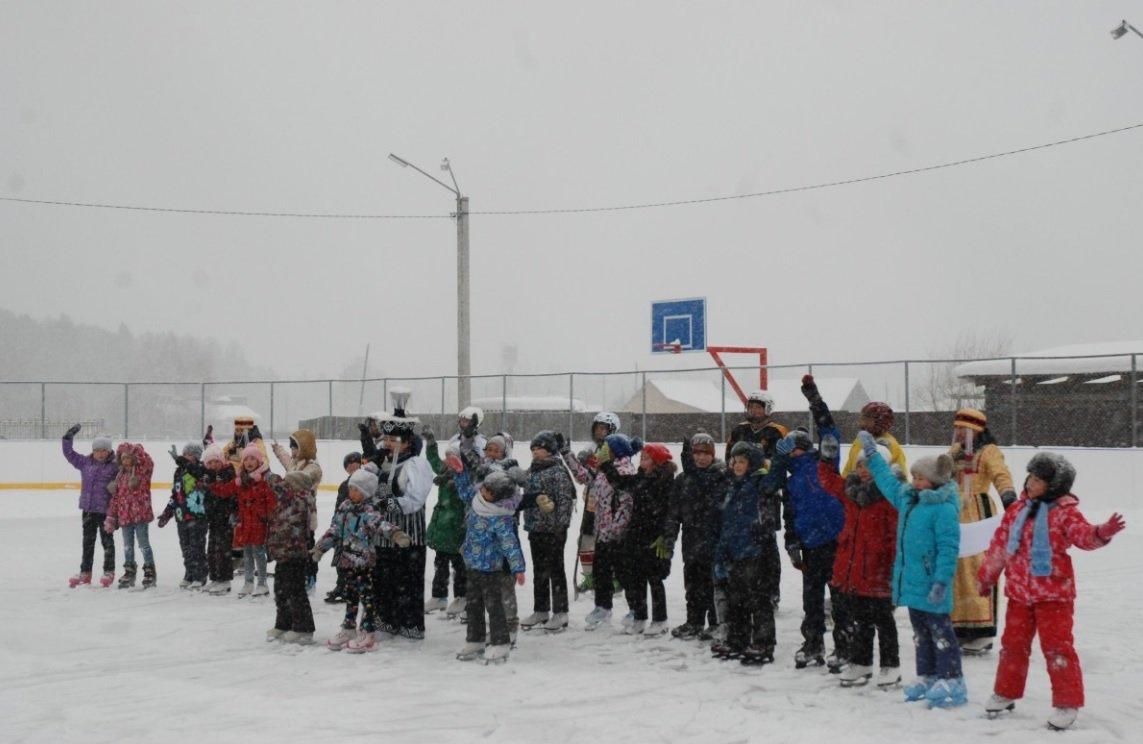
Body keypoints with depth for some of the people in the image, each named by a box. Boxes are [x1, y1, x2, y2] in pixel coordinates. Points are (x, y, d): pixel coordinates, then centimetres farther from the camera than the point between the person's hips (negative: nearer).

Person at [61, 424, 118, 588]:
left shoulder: (115, 466, -8)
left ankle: (109, 572, 17)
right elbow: (69, 453, 9)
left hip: (106, 509, -4)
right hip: (88, 508, 4)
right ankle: (85, 572, 20)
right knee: (88, 541, 12)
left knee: (107, 540, 6)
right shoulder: (85, 462, 4)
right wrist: (68, 437, 2)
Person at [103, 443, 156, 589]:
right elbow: (115, 497, 12)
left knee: (144, 544, 0)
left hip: (140, 515, -6)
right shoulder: (120, 475, 10)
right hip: (124, 516, 6)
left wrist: (137, 450, -21)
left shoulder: (142, 471, -5)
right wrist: (111, 517, 11)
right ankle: (129, 573, 26)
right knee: (128, 546, 15)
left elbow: (148, 462, -29)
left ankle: (150, 573, 9)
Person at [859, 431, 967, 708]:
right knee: (921, 632, 16)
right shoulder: (908, 498, 10)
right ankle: (927, 677, 26)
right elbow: (888, 482, 28)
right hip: (911, 581, 9)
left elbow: (948, 548, -20)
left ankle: (951, 681, 4)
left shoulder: (944, 508, -17)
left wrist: (941, 581, -22)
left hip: (931, 583, -9)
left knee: (940, 632, -2)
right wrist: (872, 455, 31)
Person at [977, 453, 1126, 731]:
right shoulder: (1017, 509, 6)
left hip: (1053, 593, -5)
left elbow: (1083, 536, -25)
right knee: (1013, 643, 14)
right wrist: (986, 576, 21)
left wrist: (1101, 533, -48)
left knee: (1057, 646, -5)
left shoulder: (1065, 513, -9)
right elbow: (1000, 545, 14)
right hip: (1018, 592, 5)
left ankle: (1067, 703, 6)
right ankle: (1006, 692, 30)